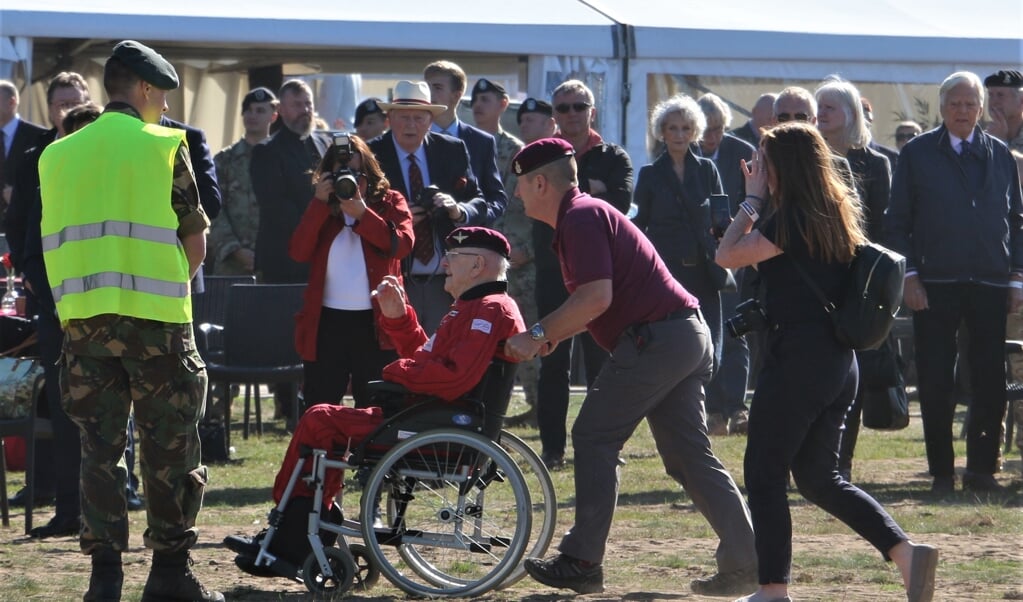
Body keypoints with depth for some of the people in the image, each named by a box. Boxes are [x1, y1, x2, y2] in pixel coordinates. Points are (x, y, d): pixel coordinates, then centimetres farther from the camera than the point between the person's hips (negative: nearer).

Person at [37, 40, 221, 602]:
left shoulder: (59, 155, 9)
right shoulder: (163, 148, -3)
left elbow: (54, 241, 10)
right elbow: (196, 242, -1)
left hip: (82, 317, 4)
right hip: (155, 321, -4)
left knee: (98, 446, 7)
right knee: (169, 448, 4)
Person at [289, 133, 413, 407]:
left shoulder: (390, 203, 8)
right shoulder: (321, 209, 13)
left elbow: (402, 244, -11)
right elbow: (298, 252, -3)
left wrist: (362, 214, -16)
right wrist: (320, 203, -8)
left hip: (376, 323, -2)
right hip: (327, 322, 2)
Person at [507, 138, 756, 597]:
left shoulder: (581, 218, -11)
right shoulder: (585, 213, 22)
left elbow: (597, 298, -23)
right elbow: (598, 304, 28)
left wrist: (538, 334, -14)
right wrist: (552, 337, 17)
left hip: (655, 338, -10)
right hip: (688, 336, 10)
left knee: (594, 439, -2)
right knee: (688, 454, 9)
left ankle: (582, 562, 0)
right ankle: (744, 560, 3)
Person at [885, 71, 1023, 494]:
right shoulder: (917, 154, 3)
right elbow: (897, 222, 3)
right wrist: (909, 275, -6)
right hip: (935, 285, -2)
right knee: (935, 384, 0)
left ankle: (982, 468, 12)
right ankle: (941, 472, 8)